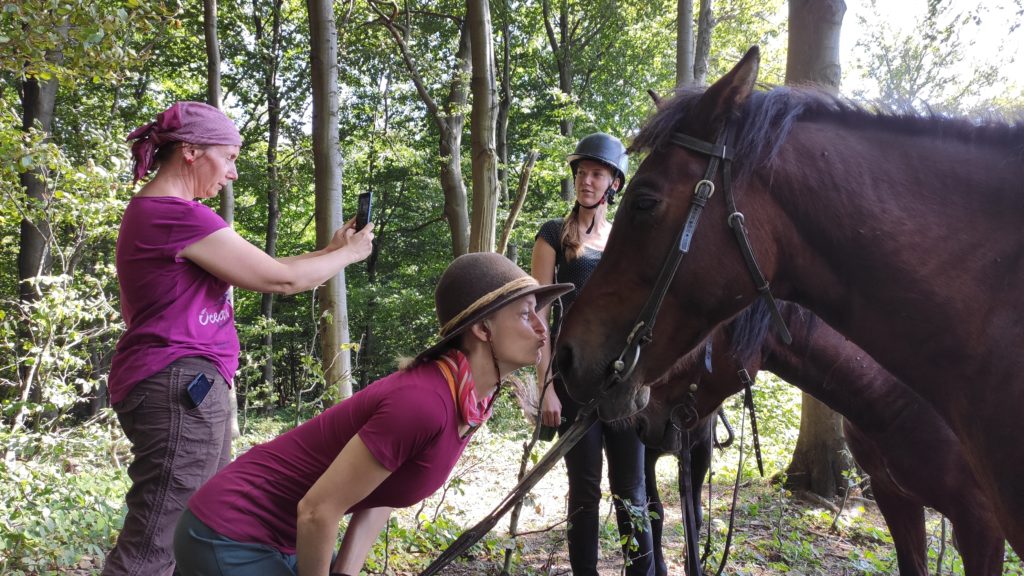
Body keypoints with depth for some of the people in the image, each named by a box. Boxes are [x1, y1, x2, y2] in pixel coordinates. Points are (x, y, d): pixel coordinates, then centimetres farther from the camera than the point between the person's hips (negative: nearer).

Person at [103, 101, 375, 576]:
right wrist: (349, 253, 3)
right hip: (181, 386, -11)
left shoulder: (149, 212, 18)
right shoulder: (178, 215, -15)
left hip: (187, 387, 11)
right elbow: (281, 279, -10)